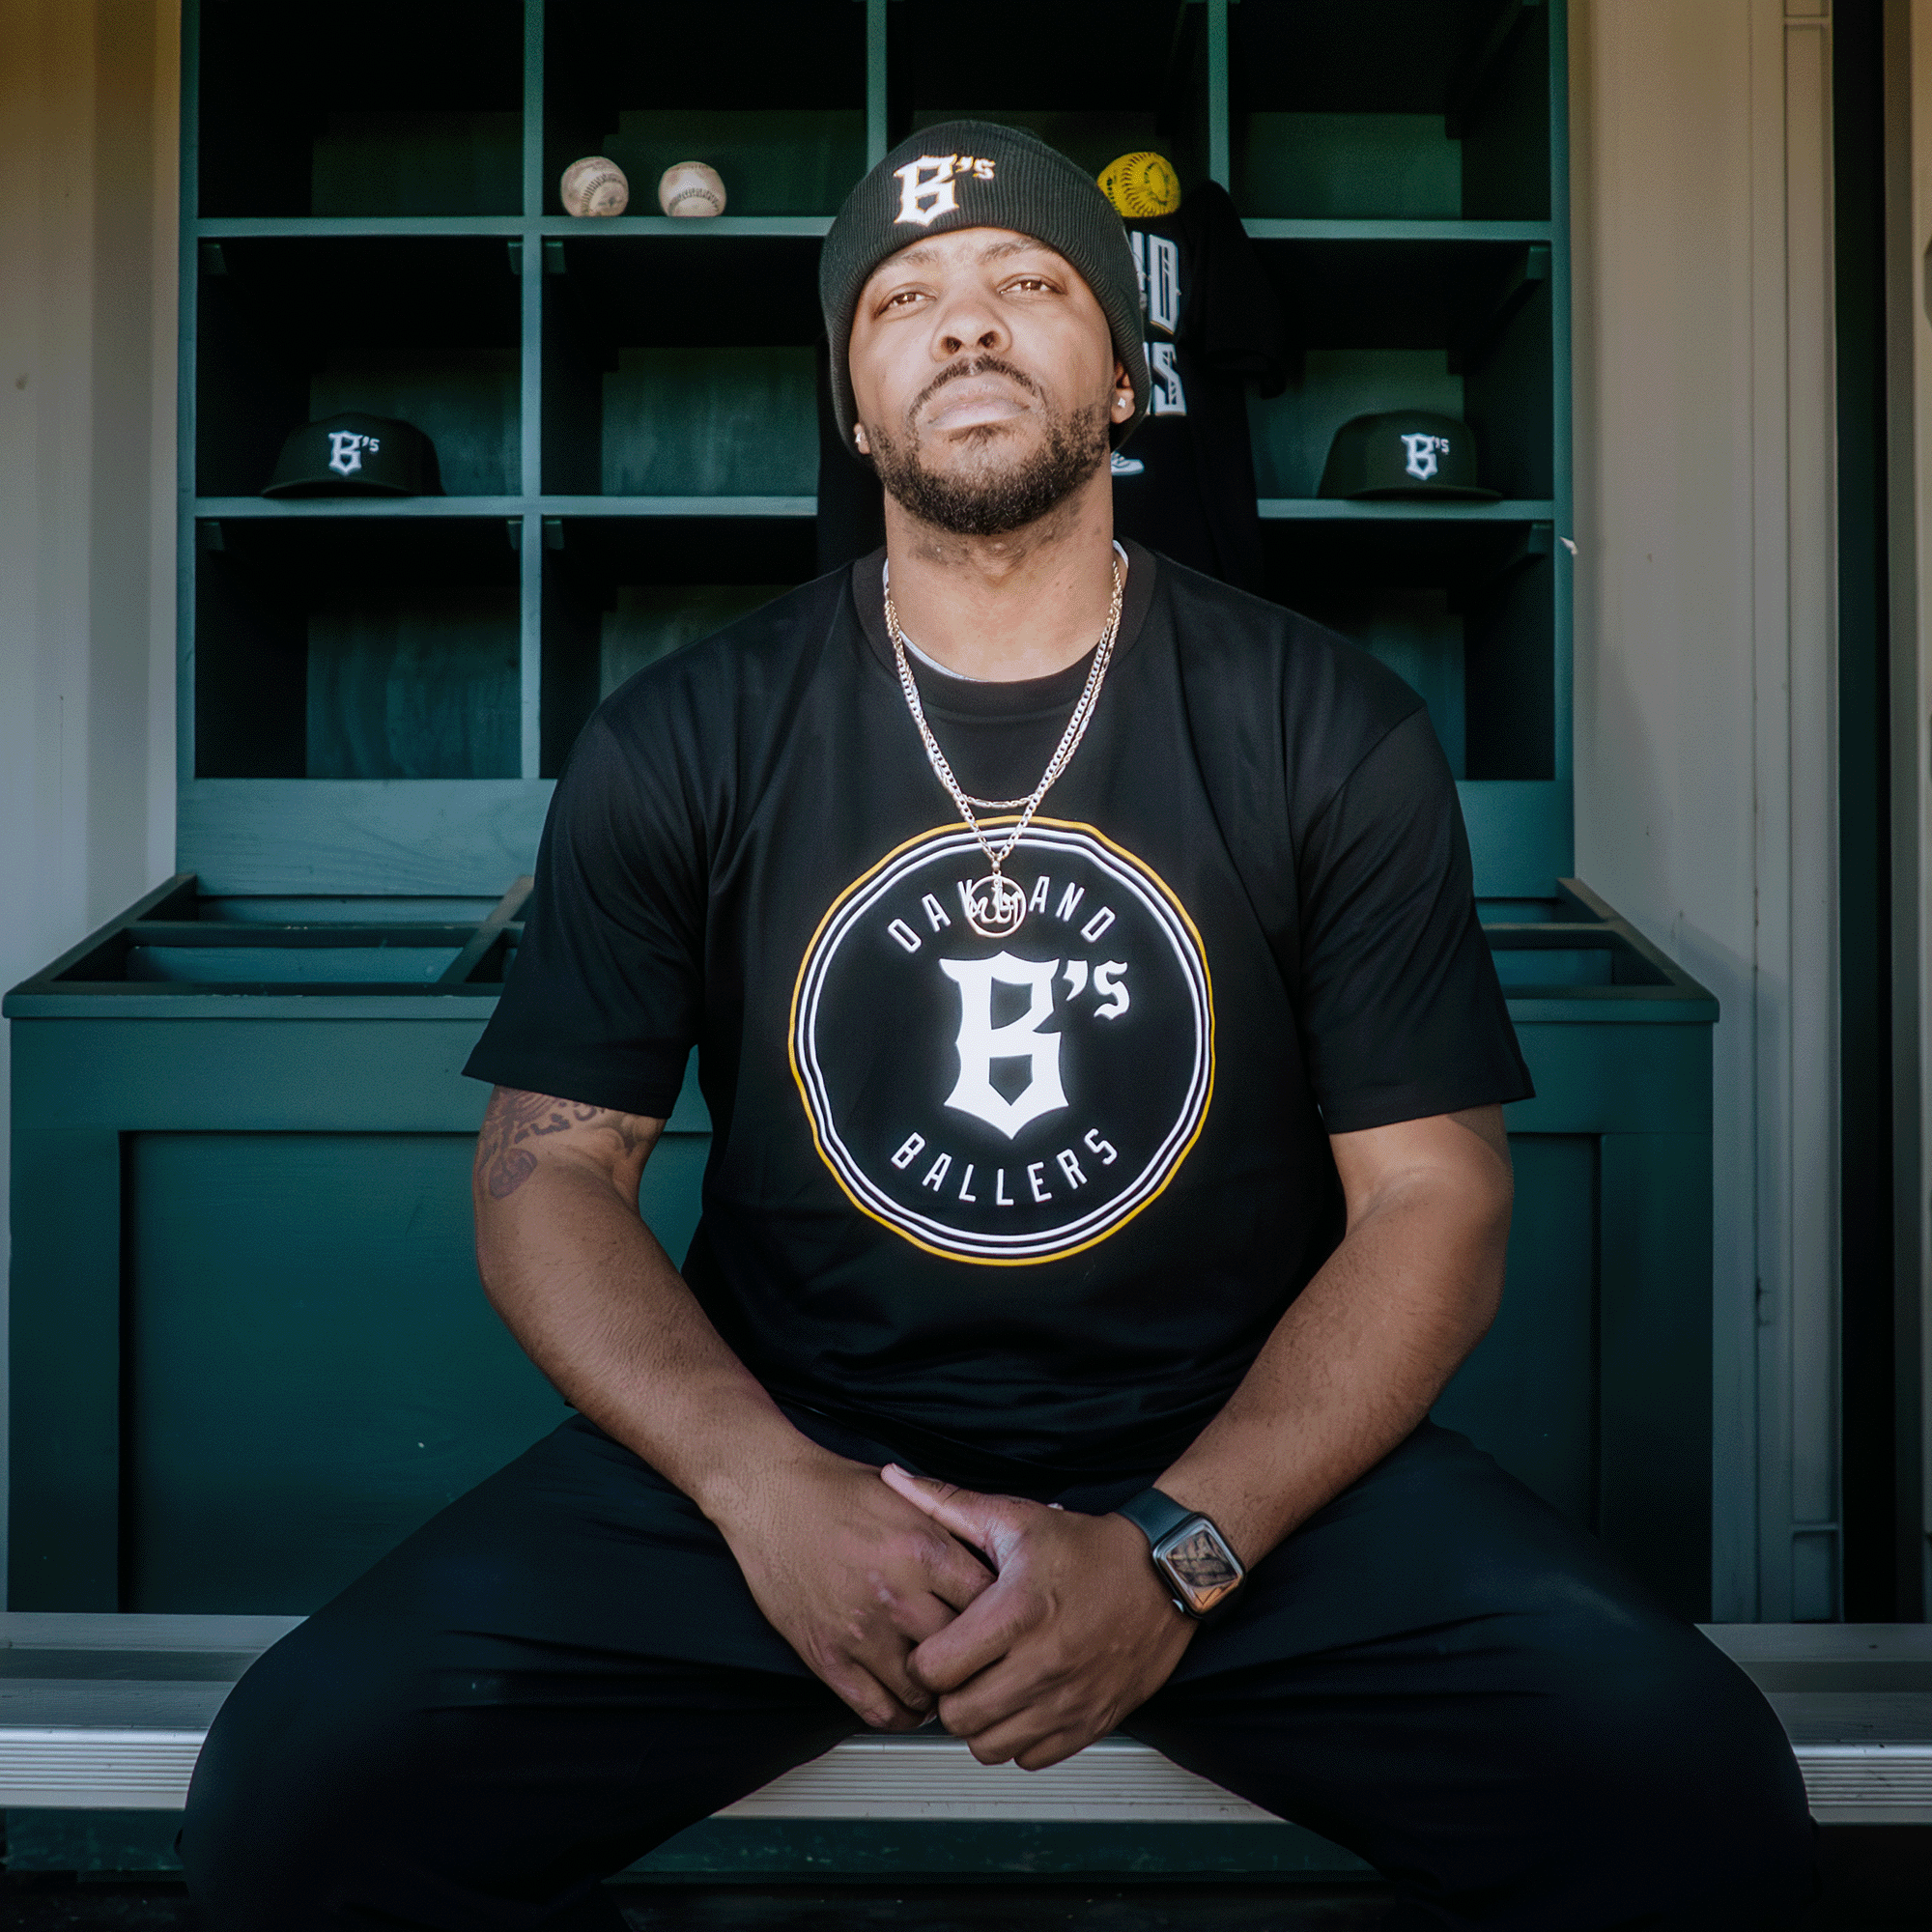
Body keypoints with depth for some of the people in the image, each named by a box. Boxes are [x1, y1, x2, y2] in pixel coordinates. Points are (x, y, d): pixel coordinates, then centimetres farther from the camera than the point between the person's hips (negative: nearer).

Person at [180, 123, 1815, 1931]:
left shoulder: (1333, 733, 0)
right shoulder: (678, 744, 2)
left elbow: (1433, 1198, -2)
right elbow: (547, 1172, 2)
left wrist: (1175, 1549, -16)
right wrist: (763, 1486, -16)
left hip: (1239, 1456, 0)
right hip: (774, 1448, 1)